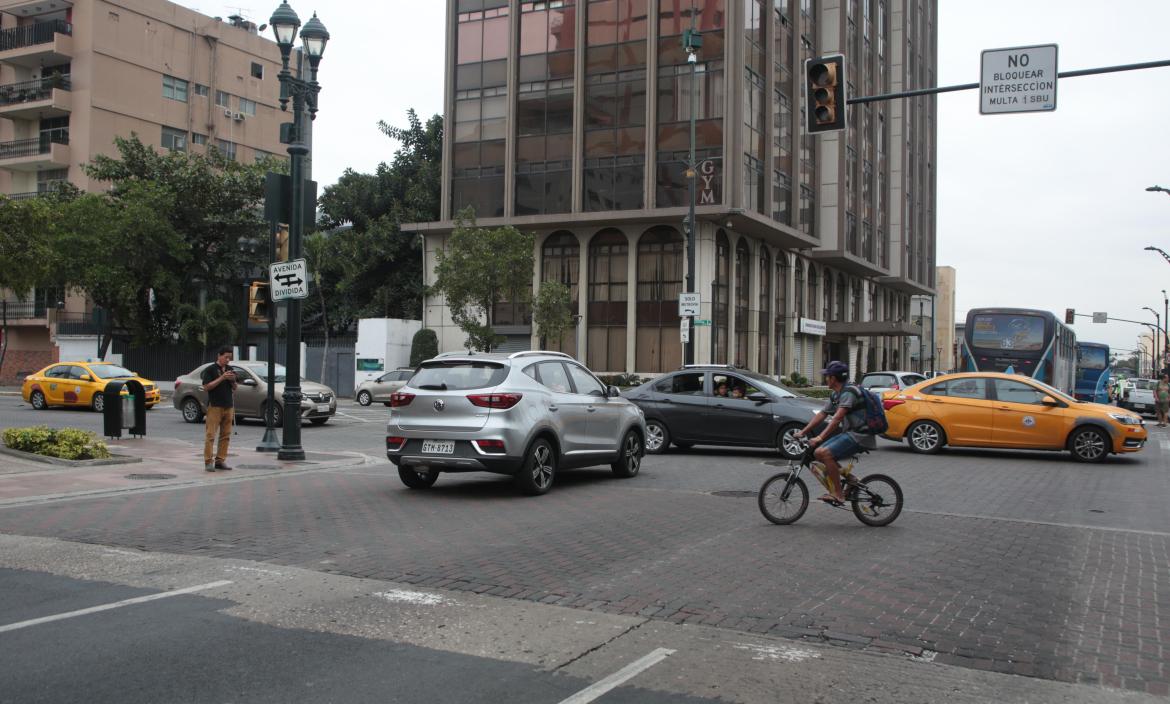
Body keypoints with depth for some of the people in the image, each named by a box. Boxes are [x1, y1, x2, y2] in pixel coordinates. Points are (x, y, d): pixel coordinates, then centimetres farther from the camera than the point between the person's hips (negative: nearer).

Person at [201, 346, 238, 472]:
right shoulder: (210, 370, -4)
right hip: (215, 406, -6)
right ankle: (208, 461, -5)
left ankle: (220, 460, 11)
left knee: (225, 435, 6)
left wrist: (232, 380, -4)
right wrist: (221, 378, -18)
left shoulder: (229, 369, 15)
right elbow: (206, 387, -12)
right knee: (210, 434, -6)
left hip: (228, 406, 6)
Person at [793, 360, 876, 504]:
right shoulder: (835, 395, 14)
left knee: (825, 453, -25)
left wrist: (820, 437, -33)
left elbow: (837, 418, -27)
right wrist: (803, 432, 10)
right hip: (848, 433, 10)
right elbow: (821, 414, 16)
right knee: (818, 453, 0)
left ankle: (838, 494, -19)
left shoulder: (848, 393, -17)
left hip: (859, 435, -10)